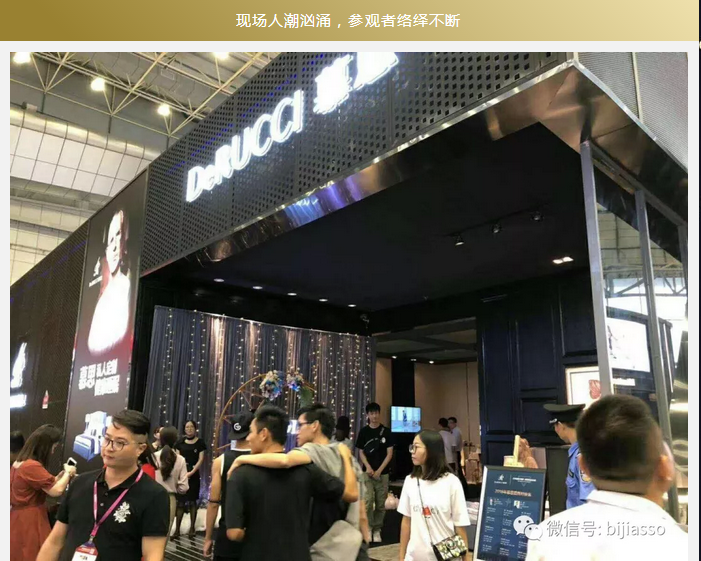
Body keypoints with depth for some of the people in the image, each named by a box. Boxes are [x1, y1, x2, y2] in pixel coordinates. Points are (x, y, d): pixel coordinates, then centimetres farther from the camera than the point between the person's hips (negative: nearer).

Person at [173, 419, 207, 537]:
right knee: (180, 502, 3)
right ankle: (177, 529, 10)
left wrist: (191, 472, -16)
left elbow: (201, 459, -5)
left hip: (194, 475, -2)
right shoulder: (180, 443, 8)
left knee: (192, 501, 5)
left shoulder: (200, 443, 0)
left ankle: (192, 528, 14)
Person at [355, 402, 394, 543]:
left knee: (380, 504, 6)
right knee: (367, 501, -10)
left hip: (382, 473, 0)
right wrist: (368, 467, -12)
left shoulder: (386, 431, -1)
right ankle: (368, 529, 3)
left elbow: (389, 453, -2)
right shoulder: (363, 431, 2)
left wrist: (379, 470, -9)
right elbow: (361, 452, 4)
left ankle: (377, 530, 18)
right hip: (367, 472, 0)